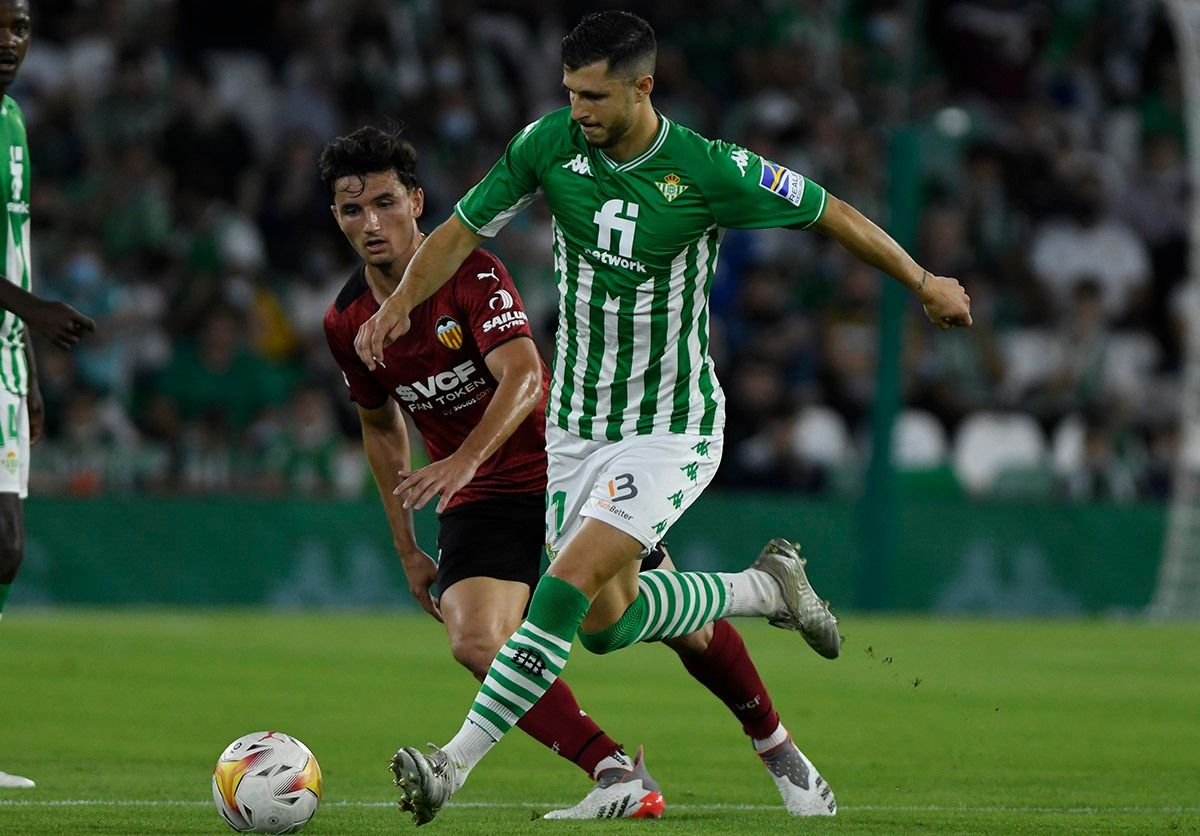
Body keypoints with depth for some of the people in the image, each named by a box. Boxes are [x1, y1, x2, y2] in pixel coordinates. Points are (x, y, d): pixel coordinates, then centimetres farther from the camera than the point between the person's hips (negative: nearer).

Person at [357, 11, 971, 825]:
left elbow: (832, 214, -5)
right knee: (606, 625, 7)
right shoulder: (550, 144, -9)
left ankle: (454, 765, -21)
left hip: (671, 429, -5)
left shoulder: (709, 171, -19)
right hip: (577, 423, 5)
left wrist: (926, 284, 6)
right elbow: (463, 230, 3)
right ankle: (766, 587, 31)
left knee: (568, 588, -21)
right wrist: (399, 304, -14)